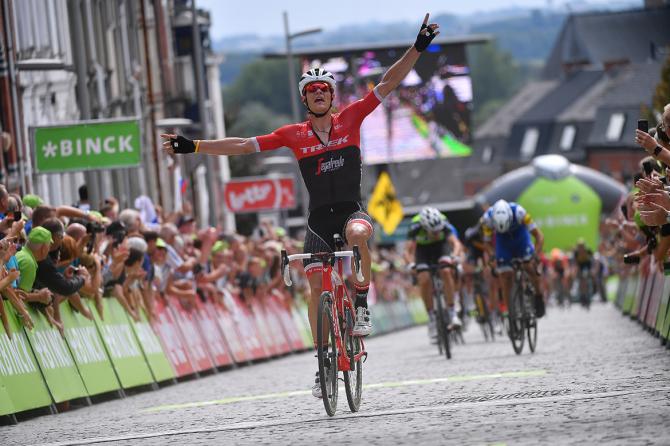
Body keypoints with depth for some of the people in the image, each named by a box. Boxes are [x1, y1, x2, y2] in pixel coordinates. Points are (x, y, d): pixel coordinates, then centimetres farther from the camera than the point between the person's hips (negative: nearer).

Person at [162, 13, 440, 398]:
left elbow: (387, 85, -3)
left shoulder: (350, 119, 1)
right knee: (317, 286, -8)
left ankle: (362, 299, -16)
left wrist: (418, 49, -11)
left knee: (358, 233, -38)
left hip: (352, 210, -1)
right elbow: (245, 145, 2)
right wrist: (194, 147, -2)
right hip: (320, 219, 1)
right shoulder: (294, 134, 2)